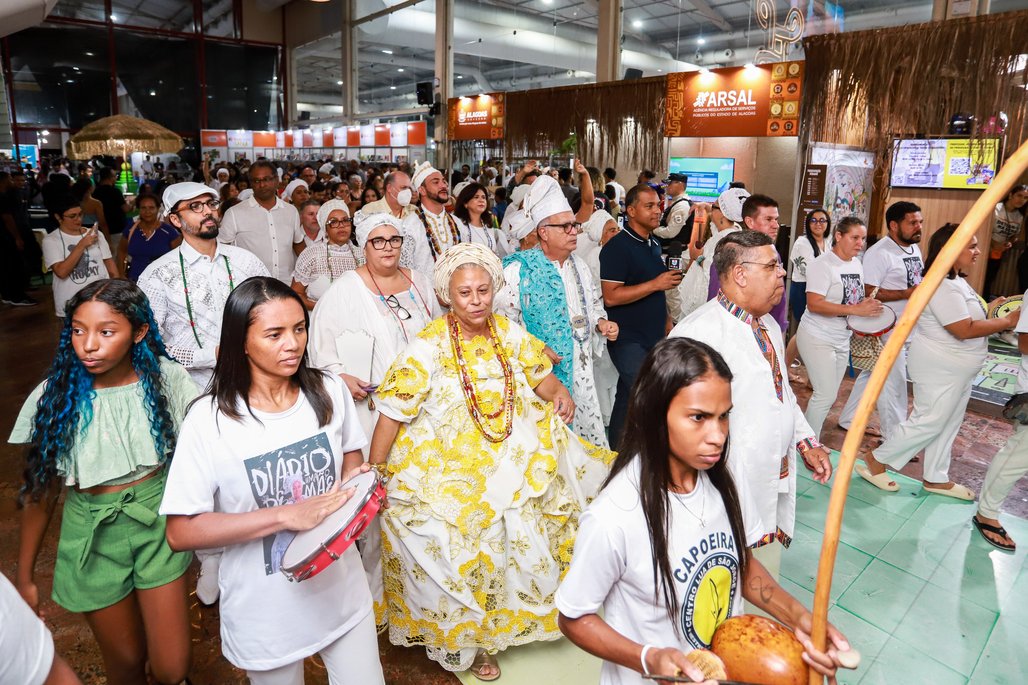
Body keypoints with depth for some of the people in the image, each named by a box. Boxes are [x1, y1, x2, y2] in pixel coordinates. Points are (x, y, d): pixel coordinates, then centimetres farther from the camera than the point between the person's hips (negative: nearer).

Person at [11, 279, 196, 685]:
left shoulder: (166, 380, -12)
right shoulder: (55, 396, -12)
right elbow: (40, 490, -2)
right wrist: (25, 576, 5)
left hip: (158, 520, 0)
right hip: (94, 533, 0)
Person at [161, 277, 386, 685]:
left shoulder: (329, 392, -8)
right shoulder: (210, 419, -18)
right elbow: (180, 533, -18)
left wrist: (353, 478, -13)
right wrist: (285, 516, -25)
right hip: (267, 610, -2)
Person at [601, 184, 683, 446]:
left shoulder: (653, 244, 14)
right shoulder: (617, 247, -12)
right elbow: (611, 296, -21)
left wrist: (666, 321, 17)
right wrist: (657, 284, -21)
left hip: (653, 336, 8)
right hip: (628, 339, -8)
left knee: (628, 398, 13)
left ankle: (616, 452, 24)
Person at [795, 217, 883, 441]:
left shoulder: (856, 264, 10)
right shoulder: (823, 264, -16)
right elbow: (814, 304, -26)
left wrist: (869, 305, 0)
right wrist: (855, 310, -28)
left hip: (842, 339, 9)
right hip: (818, 338, -9)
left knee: (828, 395, 13)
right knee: (826, 395, -9)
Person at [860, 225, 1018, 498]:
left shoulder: (956, 280, 10)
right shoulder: (943, 285, -24)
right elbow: (964, 330, -26)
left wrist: (990, 309, 4)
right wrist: (1008, 321, -18)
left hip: (956, 370, 11)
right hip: (940, 370, -11)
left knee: (948, 425, 16)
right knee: (927, 423, -1)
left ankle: (935, 478, 28)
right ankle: (875, 460, 12)